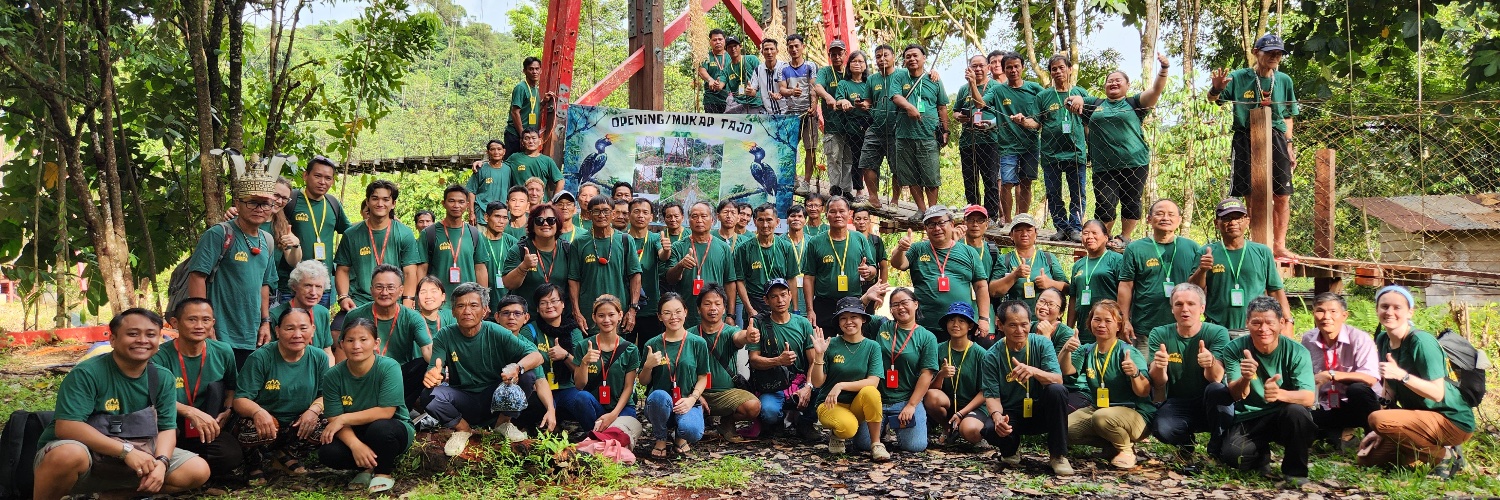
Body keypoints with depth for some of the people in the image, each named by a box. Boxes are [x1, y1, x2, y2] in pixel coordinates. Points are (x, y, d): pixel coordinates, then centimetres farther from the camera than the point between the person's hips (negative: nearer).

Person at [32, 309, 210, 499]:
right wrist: (126, 450, -31)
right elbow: (66, 427, -25)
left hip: (134, 459, 5)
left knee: (198, 470, -7)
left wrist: (161, 462, -24)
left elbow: (167, 428, -2)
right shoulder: (87, 373, -17)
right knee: (69, 455, -40)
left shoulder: (163, 378, -2)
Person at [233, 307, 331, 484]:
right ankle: (255, 465, 1)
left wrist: (314, 409, -22)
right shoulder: (260, 358, -12)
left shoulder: (319, 358, -1)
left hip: (299, 427, 3)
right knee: (253, 427, -37)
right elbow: (240, 400, -15)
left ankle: (287, 456, 5)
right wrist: (258, 412, -38)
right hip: (265, 423, -3)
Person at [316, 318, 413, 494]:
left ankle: (384, 472, -6)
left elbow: (385, 412, -24)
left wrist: (344, 418, -21)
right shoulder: (332, 376, -10)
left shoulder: (389, 367, -20)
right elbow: (335, 419, -13)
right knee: (327, 453, -26)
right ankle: (368, 467, 6)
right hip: (353, 433, 3)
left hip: (392, 430, -3)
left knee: (379, 427, -37)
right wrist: (355, 444, -31)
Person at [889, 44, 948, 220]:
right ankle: (921, 209, 19)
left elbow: (942, 107, 14)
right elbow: (896, 96, -8)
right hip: (904, 135, 1)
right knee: (911, 177, 7)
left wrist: (945, 131, 11)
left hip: (929, 135, -1)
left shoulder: (934, 81, 9)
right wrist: (909, 106, -27)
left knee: (931, 178, -3)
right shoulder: (899, 78, 9)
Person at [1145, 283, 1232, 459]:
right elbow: (1158, 382, -12)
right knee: (1161, 429, -32)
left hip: (1209, 405, 0)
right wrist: (1158, 366, -37)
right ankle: (1186, 442, 6)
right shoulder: (1160, 335, -3)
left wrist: (1210, 363, -46)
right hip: (1176, 404, 1)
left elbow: (1216, 378, -21)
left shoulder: (1218, 333, -7)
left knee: (1217, 390, -34)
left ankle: (1217, 450, -12)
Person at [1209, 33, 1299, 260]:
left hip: (1276, 141, 3)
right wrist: (1216, 89, -29)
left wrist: (1289, 145, 11)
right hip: (1246, 141, -3)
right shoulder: (1239, 77, -1)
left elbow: (1287, 116, 15)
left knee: (1282, 197, 0)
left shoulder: (1284, 80, 9)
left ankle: (1279, 245, 7)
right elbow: (1213, 99, -6)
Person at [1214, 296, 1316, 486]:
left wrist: (1280, 394, -45)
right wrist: (1245, 379, -43)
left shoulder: (1297, 352, -11)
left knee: (1296, 411, -34)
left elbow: (1309, 397, -21)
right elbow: (1237, 395, -17)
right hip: (1248, 419, 0)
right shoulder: (1234, 349, -9)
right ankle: (1262, 454, 12)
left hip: (1284, 416, 0)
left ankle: (1295, 470, -8)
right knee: (1232, 455, -27)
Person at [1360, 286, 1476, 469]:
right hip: (1420, 415, 8)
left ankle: (1442, 455, -9)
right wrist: (1381, 431, 1)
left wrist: (1401, 375, -36)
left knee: (1376, 419, -29)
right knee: (1368, 457, 2)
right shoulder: (1383, 340, 2)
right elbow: (1391, 391, 6)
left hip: (1453, 421, -8)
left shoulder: (1421, 342, -20)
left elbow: (1437, 394, -24)